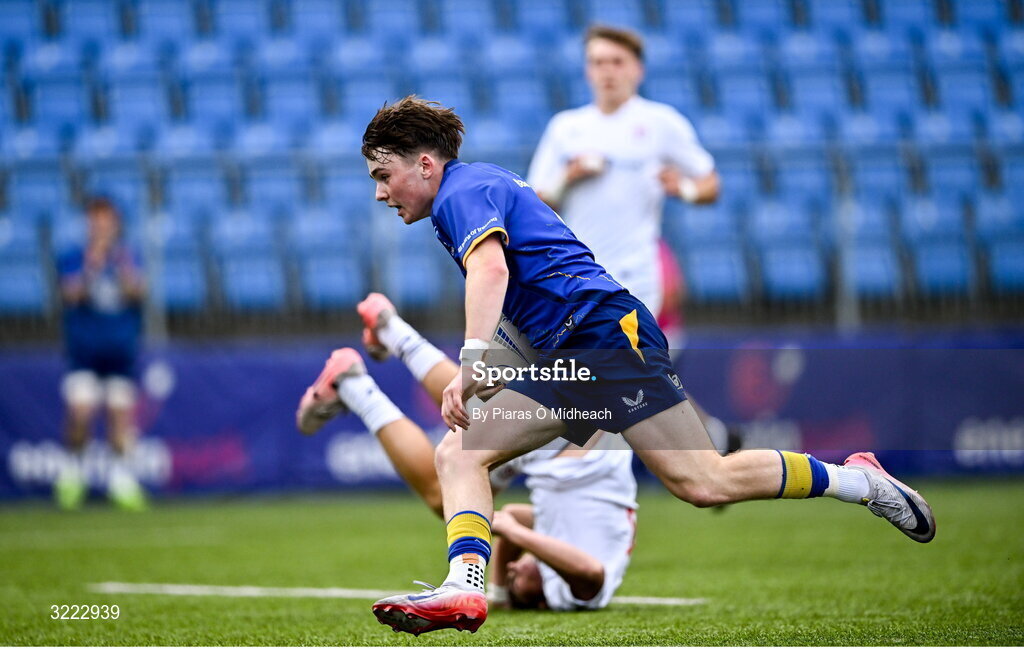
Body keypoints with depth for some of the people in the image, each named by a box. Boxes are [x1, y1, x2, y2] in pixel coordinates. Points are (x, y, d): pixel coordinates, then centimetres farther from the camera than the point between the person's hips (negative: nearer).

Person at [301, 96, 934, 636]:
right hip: (565, 360, 11)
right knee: (458, 454, -1)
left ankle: (856, 479, -3)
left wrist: (472, 363, -36)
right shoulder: (486, 184, 27)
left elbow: (489, 267, -26)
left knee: (704, 482, -16)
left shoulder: (464, 191, -5)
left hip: (604, 330, -11)